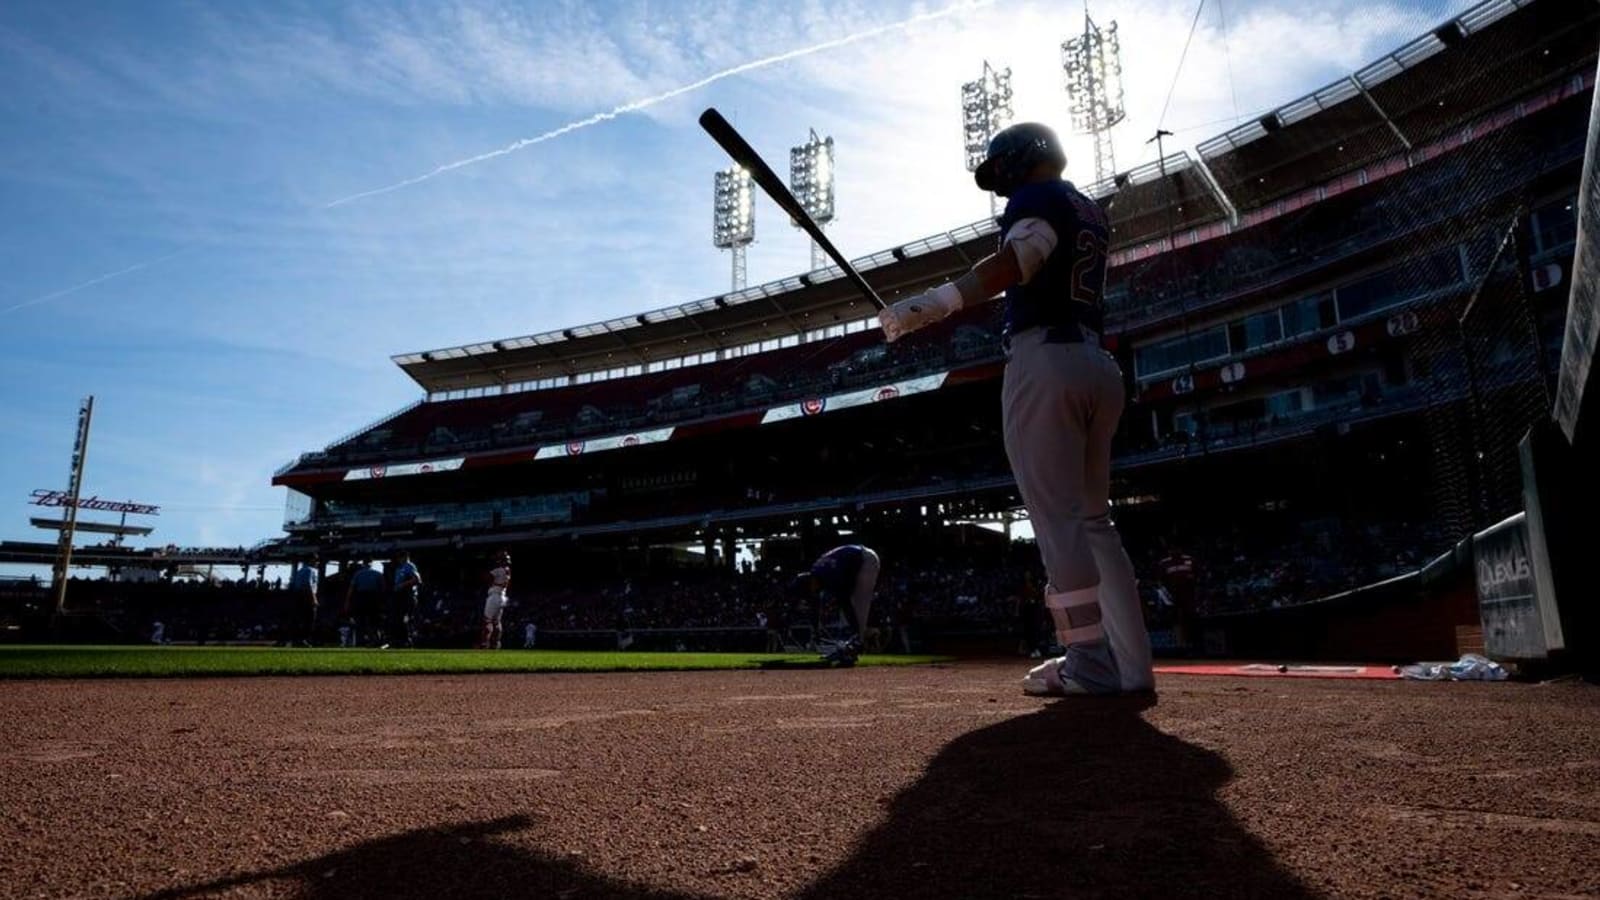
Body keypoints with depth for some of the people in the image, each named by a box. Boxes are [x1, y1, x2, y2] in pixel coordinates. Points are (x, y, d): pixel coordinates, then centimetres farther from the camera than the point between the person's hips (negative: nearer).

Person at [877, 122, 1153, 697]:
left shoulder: (1038, 196, 0)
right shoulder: (1092, 212, 27)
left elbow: (1018, 260, -20)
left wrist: (936, 302, -34)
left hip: (1045, 361, -8)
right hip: (1099, 367, 9)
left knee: (1057, 520, -8)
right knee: (1093, 520, 9)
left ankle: (1092, 665, -8)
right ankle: (1131, 665, 8)